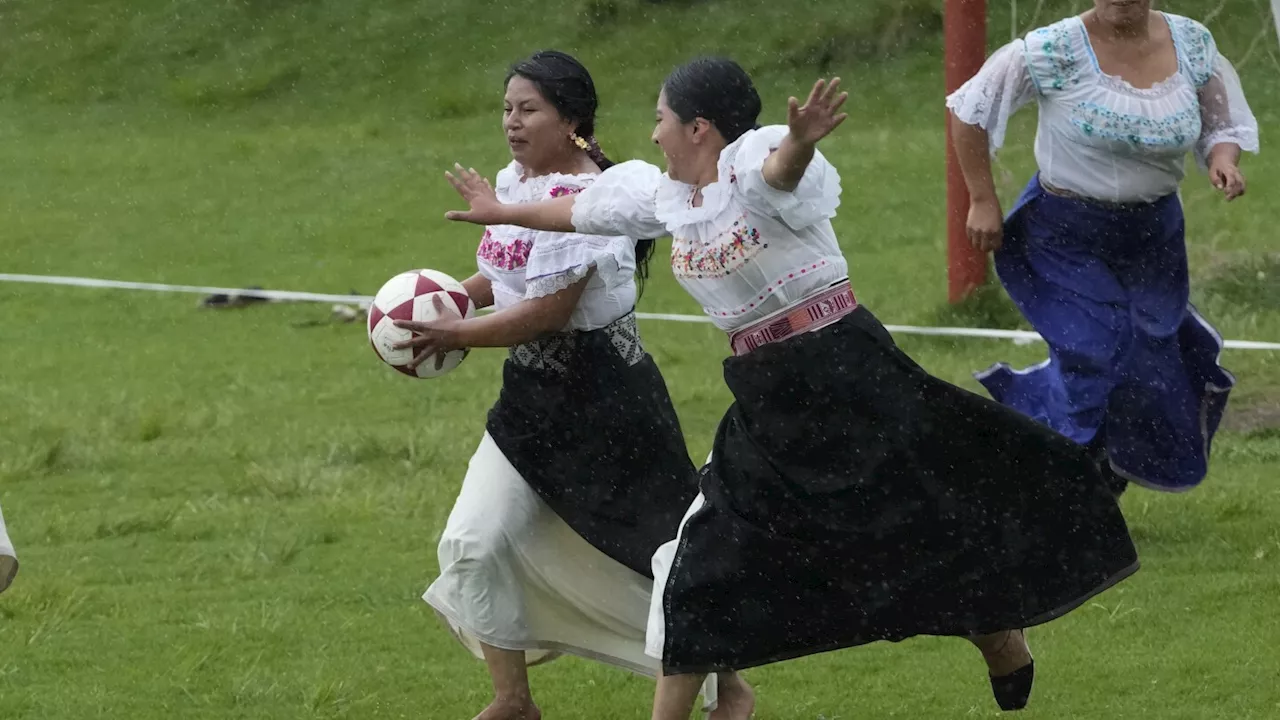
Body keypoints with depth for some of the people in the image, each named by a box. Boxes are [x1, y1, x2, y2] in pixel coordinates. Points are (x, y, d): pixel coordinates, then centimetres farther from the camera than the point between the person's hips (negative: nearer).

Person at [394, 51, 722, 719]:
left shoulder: (581, 198, -23)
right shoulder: (512, 182, 5)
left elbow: (547, 310, -26)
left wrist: (453, 335, -18)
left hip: (605, 405, -8)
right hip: (532, 400, 8)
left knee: (658, 554, 4)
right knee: (472, 543, -1)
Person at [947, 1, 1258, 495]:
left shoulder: (1192, 45, -4)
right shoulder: (1055, 51, -17)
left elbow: (1222, 125, 9)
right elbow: (970, 110, -10)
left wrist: (1224, 160, -14)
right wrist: (982, 201, -9)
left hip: (1155, 235, 4)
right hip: (1069, 236, -4)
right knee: (1093, 362, -10)